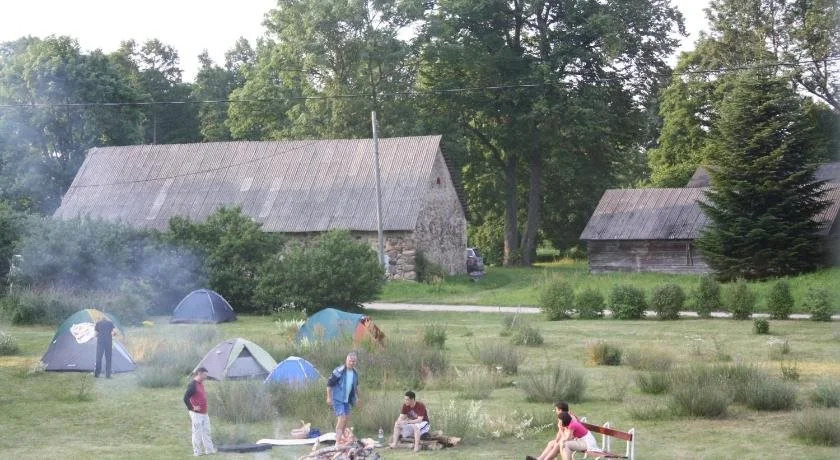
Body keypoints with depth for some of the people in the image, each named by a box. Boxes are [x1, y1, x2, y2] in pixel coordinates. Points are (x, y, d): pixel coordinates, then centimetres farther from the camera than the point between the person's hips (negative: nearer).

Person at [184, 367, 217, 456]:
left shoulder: (201, 384, 12)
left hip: (204, 413, 9)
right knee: (197, 432, -1)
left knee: (206, 432, 15)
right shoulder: (193, 384, -17)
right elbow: (186, 398, -23)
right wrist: (192, 408, -16)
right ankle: (196, 452, 6)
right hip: (197, 413, -9)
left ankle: (209, 449, 23)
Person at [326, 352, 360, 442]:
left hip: (347, 400, 7)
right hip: (338, 399, -7)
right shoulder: (339, 371, -18)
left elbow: (356, 385, 21)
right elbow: (329, 384, -13)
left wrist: (357, 397, 23)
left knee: (345, 419, 14)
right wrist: (329, 397, -14)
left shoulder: (355, 373, 4)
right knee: (341, 418, -17)